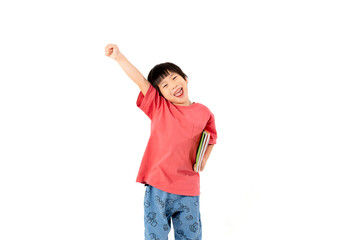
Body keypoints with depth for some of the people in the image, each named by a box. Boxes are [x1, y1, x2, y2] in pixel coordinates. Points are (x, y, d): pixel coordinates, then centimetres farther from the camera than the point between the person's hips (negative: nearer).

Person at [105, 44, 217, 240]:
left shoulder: (204, 113, 4)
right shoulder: (158, 107, 1)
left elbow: (211, 139, 22)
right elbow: (140, 80, -12)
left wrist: (204, 160, 5)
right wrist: (119, 57, -24)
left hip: (189, 191, 1)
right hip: (158, 188, -1)